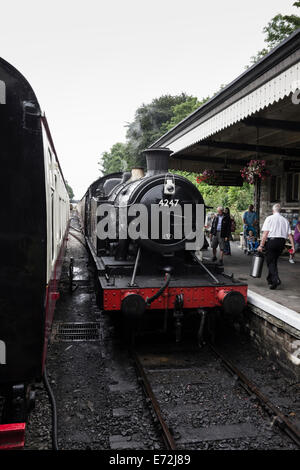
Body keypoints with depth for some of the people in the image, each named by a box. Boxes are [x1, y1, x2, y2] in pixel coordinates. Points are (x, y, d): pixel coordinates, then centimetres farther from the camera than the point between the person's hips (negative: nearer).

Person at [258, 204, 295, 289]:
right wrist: (293, 246, 7)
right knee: (274, 261, 18)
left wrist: (261, 245, -9)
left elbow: (265, 233, -10)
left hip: (272, 241, -5)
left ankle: (276, 279, -17)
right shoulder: (285, 220, 11)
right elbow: (290, 234, 5)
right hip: (282, 242, 5)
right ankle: (270, 279, 27)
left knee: (270, 262, 0)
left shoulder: (269, 218, -2)